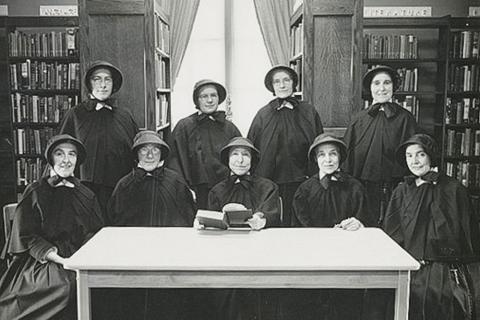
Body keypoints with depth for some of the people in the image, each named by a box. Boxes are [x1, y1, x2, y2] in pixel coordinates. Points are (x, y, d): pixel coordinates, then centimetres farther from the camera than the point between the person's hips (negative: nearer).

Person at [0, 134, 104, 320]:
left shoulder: (86, 195, 15)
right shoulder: (35, 193, 4)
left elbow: (96, 232, 11)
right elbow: (25, 236, -2)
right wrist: (60, 259, -16)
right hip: (40, 262, -3)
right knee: (68, 284, -33)